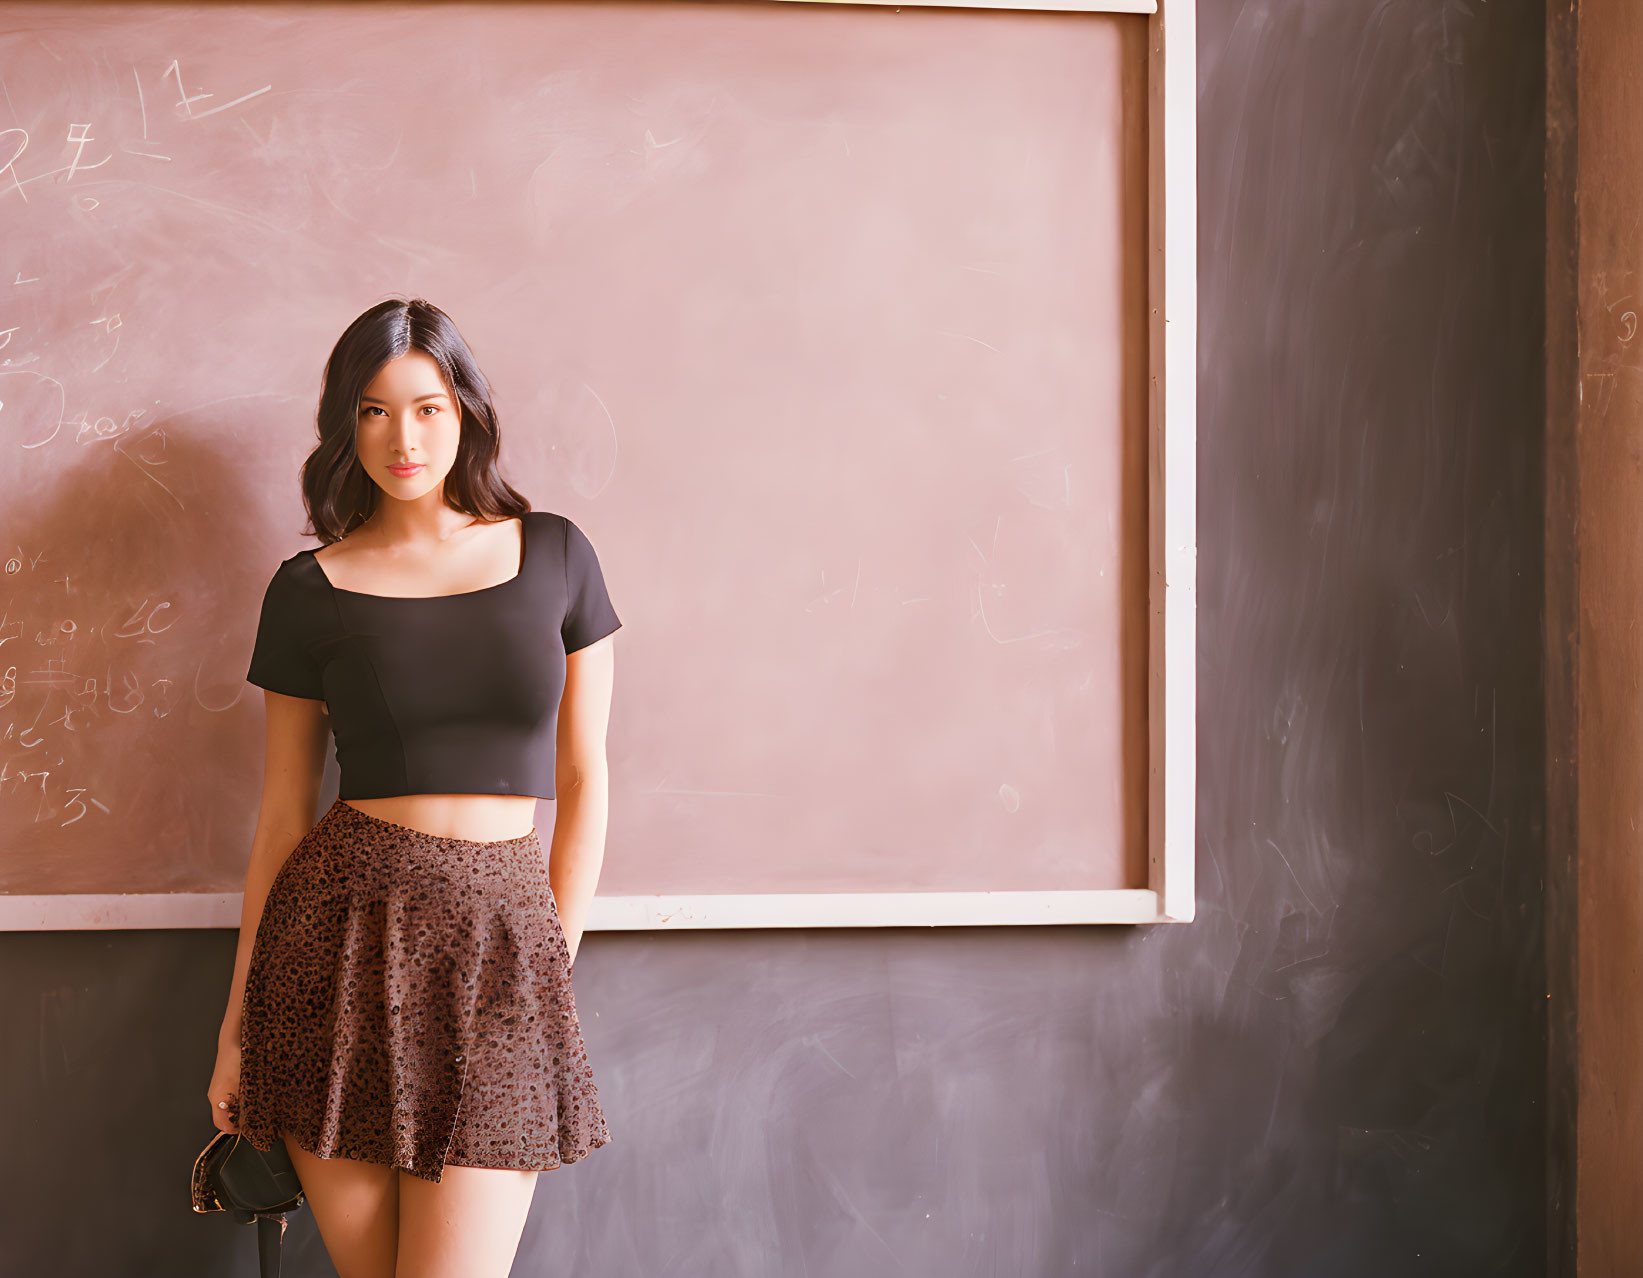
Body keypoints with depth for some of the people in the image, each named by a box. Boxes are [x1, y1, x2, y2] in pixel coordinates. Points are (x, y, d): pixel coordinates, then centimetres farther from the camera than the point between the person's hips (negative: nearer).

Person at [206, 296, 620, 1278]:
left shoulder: (555, 556, 6)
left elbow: (584, 776, 9)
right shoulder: (309, 591, 4)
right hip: (342, 936, 0)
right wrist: (236, 1026, 7)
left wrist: (554, 963, 4)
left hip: (502, 938, 0)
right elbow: (283, 810, 8)